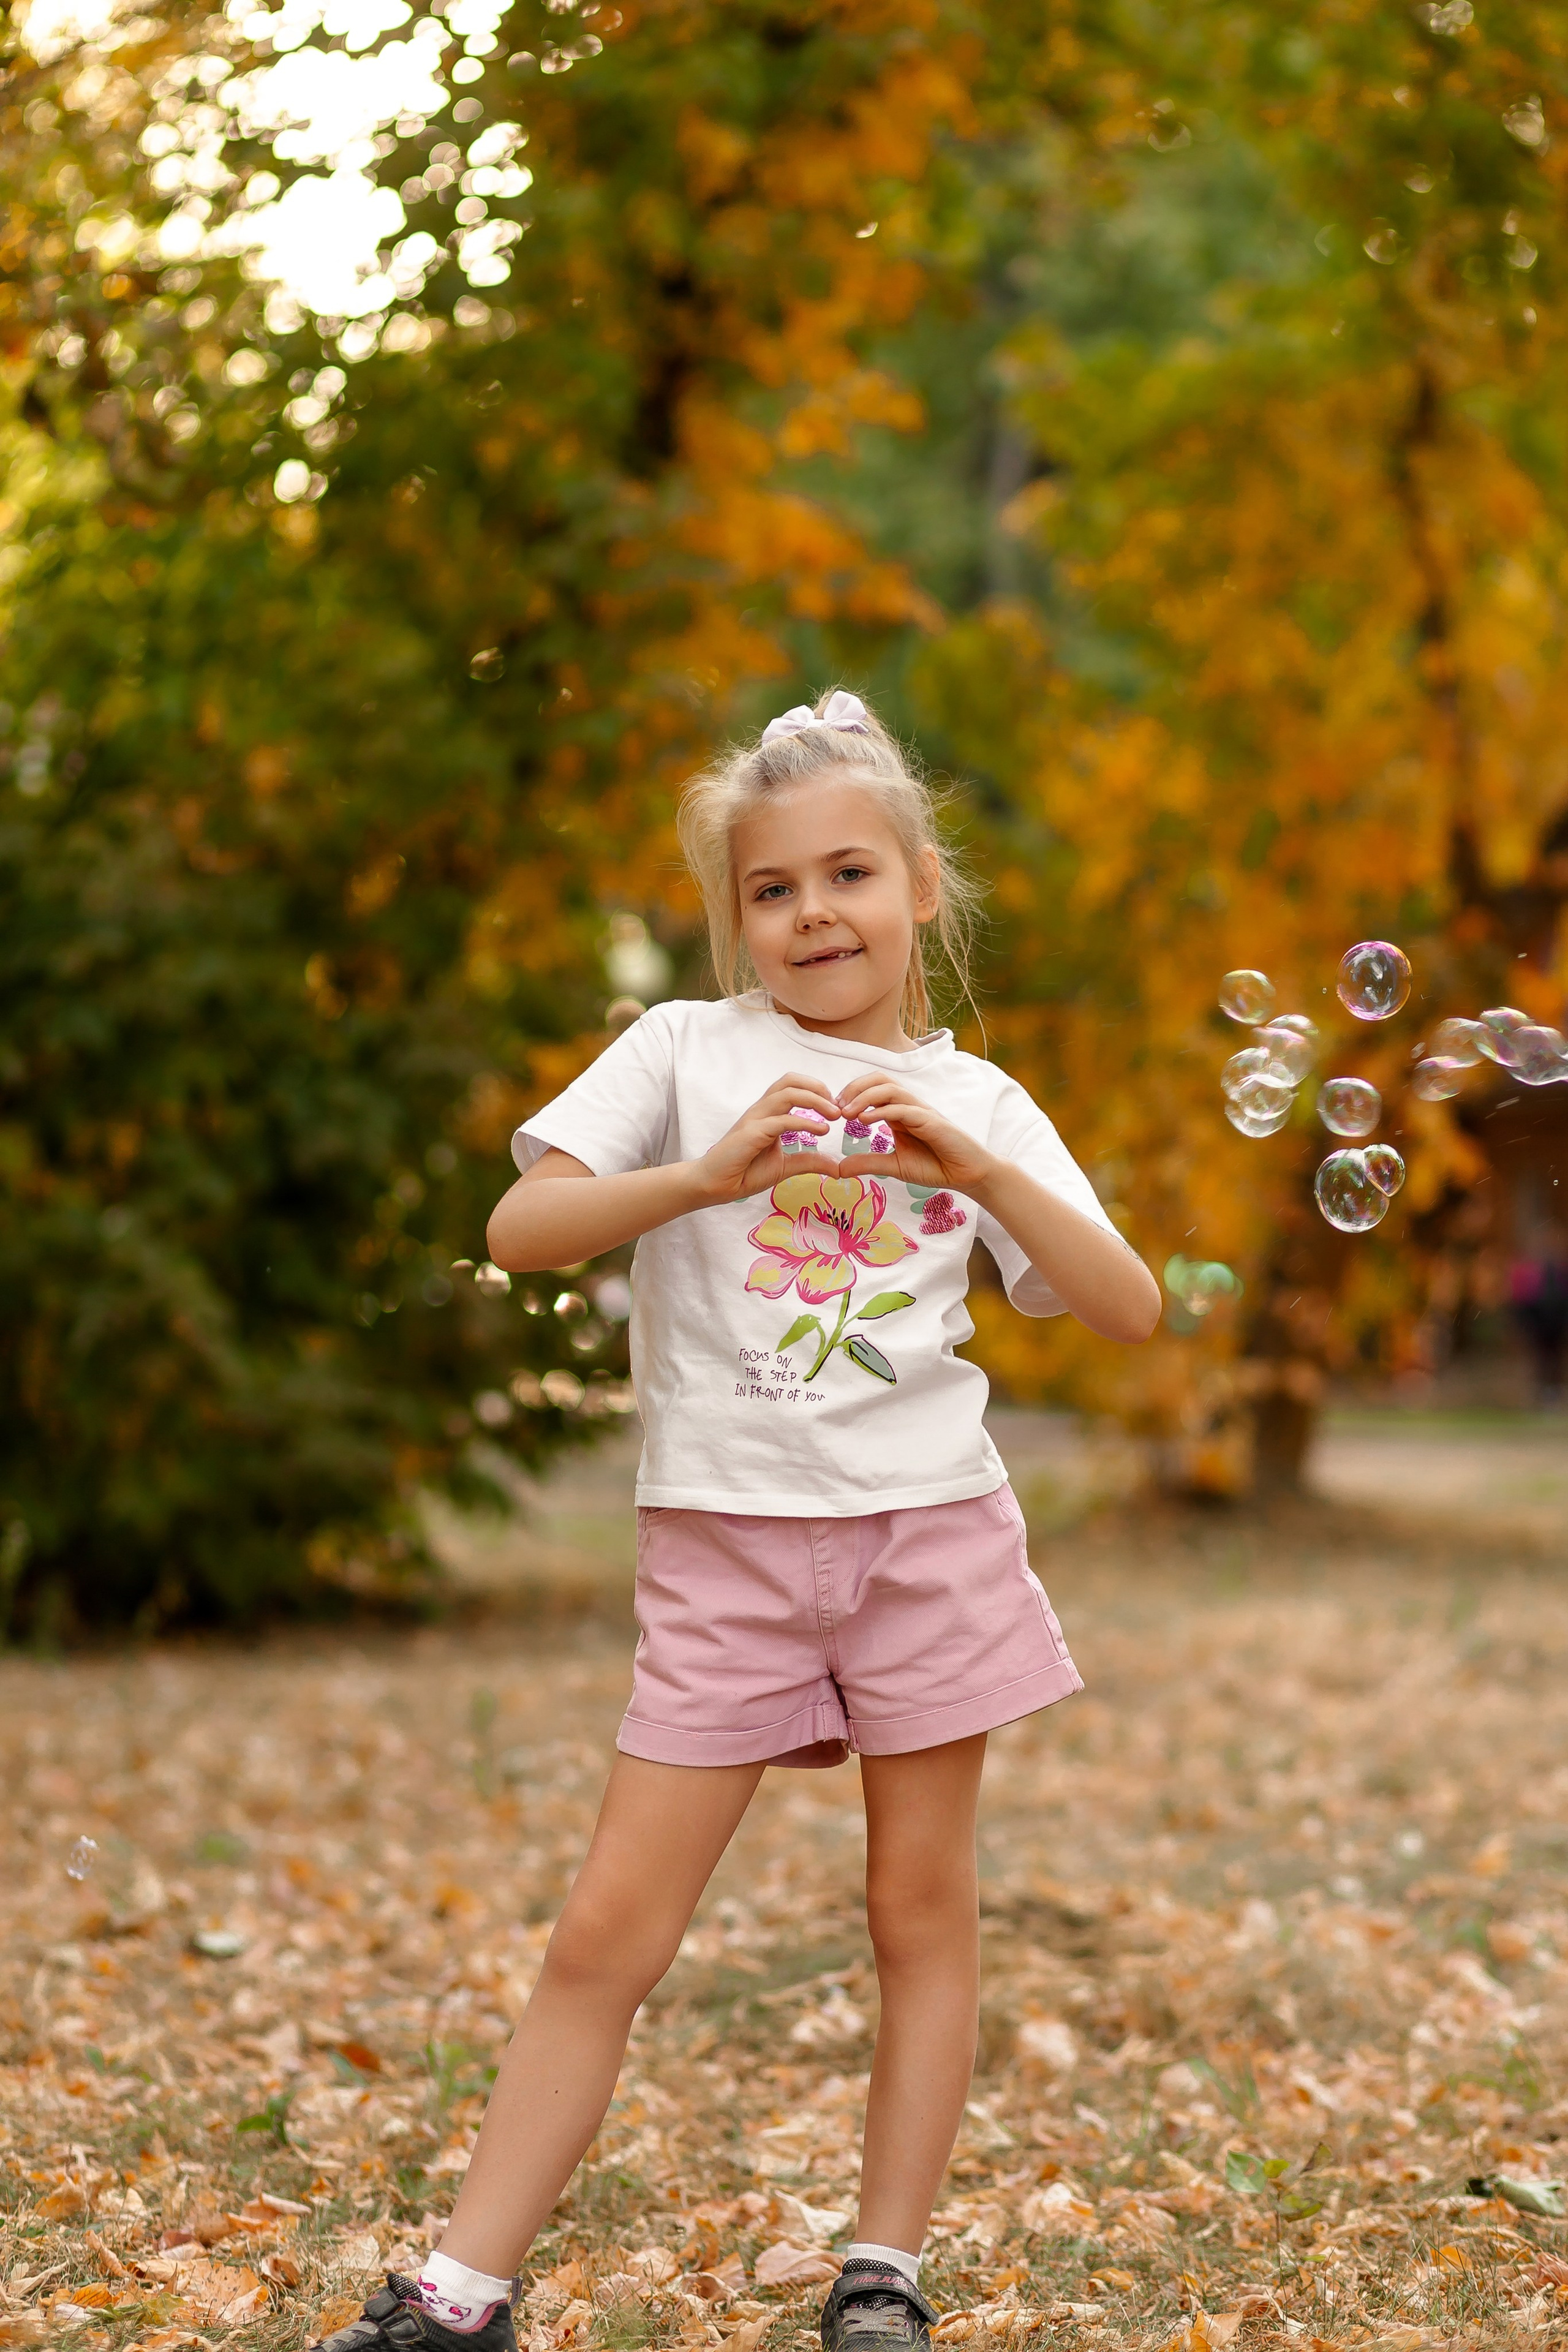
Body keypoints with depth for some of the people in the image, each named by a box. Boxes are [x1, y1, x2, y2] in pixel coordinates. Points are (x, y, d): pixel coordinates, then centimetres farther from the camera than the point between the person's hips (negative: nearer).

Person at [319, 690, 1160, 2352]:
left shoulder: (976, 1102, 8)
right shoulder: (686, 1050, 3)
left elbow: (1130, 1310, -1)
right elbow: (518, 1232, -8)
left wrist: (986, 1173, -15)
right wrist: (707, 1176, -22)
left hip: (927, 1526, 2)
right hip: (726, 1540, -2)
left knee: (923, 1908, 5)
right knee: (608, 1932, -3)